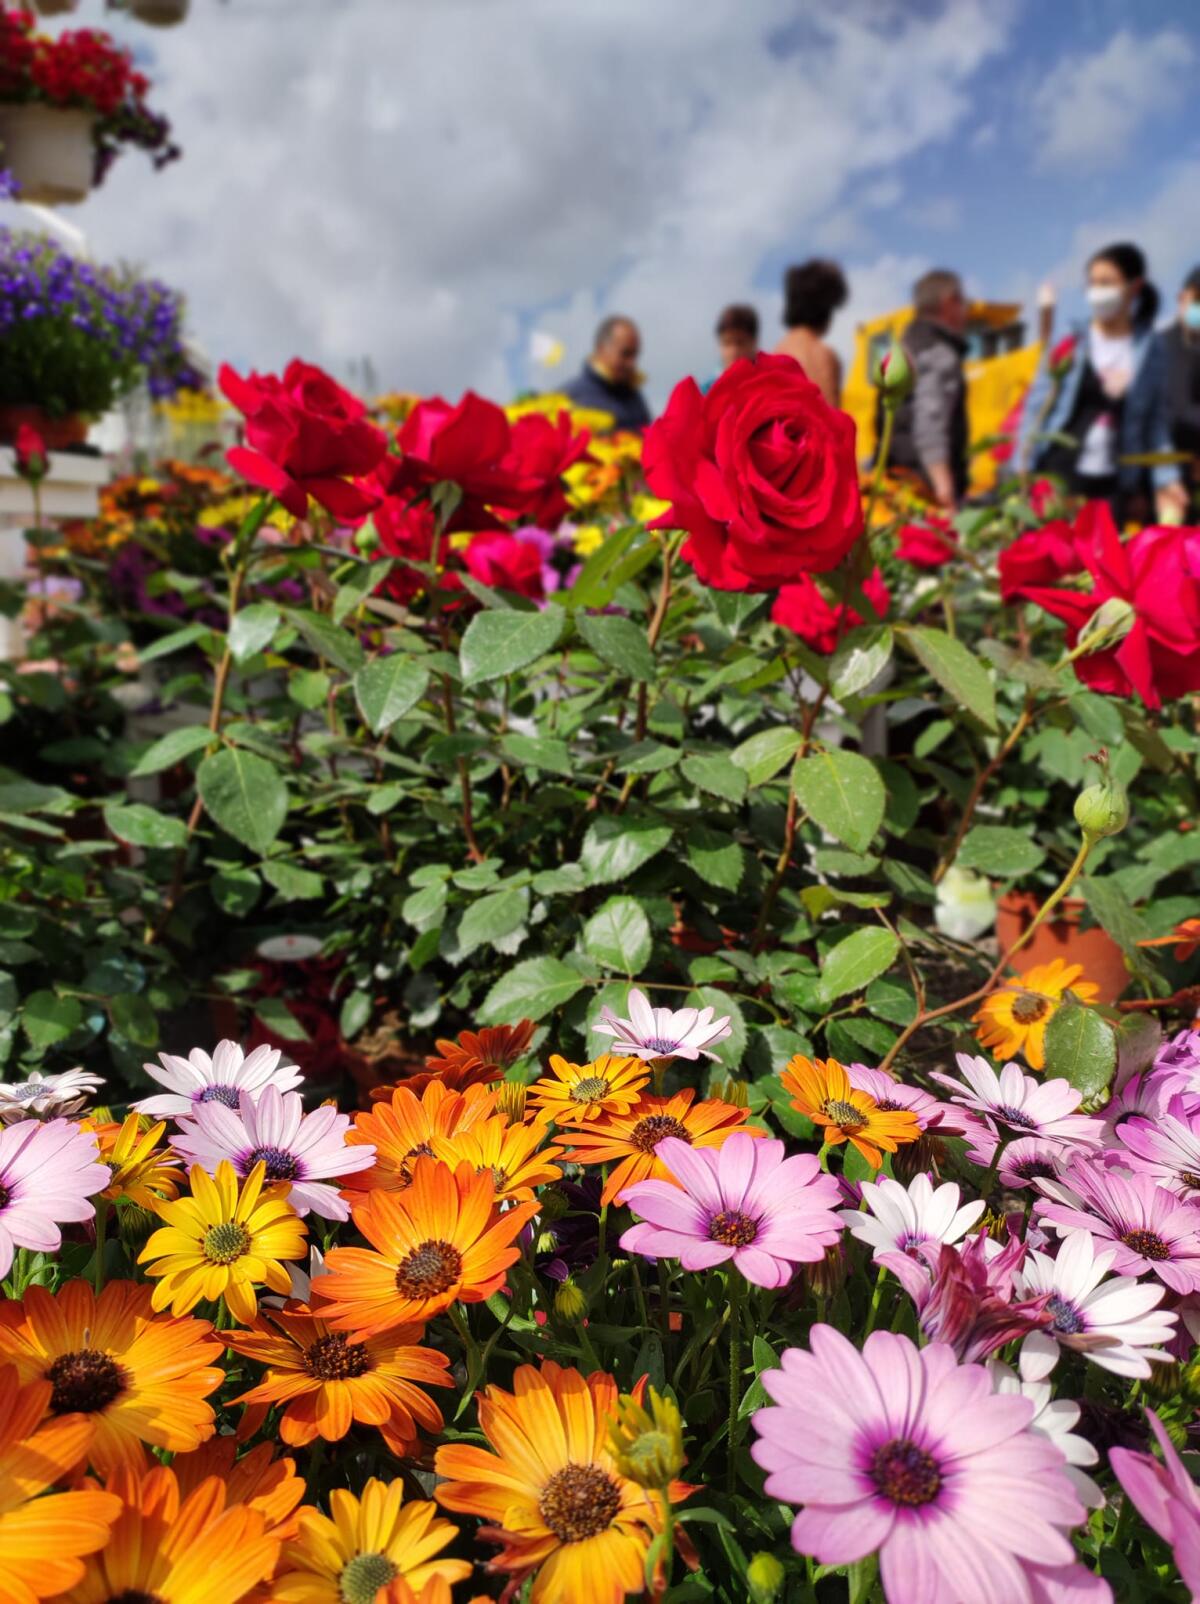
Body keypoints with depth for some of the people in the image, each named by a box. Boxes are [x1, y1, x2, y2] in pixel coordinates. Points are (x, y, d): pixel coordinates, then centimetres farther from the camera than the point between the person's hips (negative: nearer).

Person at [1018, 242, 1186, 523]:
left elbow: (1157, 423, 9)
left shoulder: (1152, 352, 6)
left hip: (1111, 487, 1)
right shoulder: (1069, 344, 3)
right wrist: (1021, 475, -3)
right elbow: (1035, 408, 4)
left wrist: (1165, 479, -1)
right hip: (1056, 473, -1)